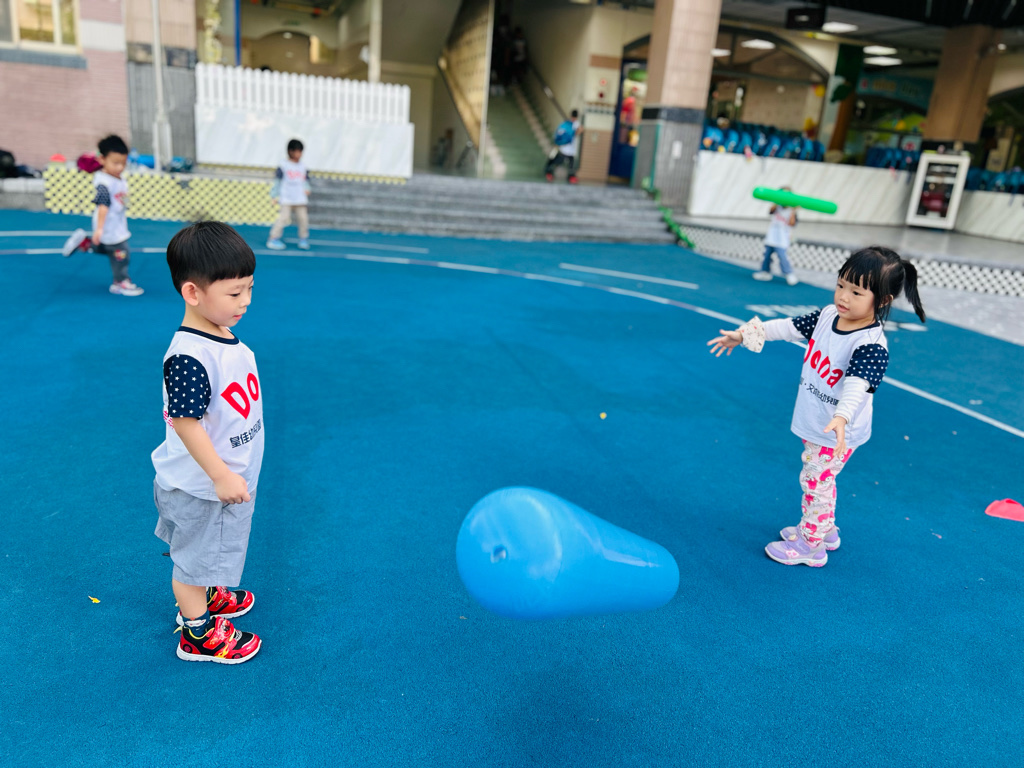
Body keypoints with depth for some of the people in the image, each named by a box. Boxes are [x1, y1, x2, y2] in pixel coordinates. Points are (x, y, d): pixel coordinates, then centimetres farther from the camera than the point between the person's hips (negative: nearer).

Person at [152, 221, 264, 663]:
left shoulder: (225, 337, 0)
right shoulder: (188, 357, -31)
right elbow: (186, 423, -28)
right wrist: (221, 476, -24)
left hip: (227, 475, 9)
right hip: (201, 486, -9)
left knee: (206, 551, 30)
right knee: (194, 558, 13)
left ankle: (203, 597, 52)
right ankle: (197, 634, 32)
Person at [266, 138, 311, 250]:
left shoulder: (303, 167, 10)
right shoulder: (284, 167, -3)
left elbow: (305, 181, 17)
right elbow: (278, 181, 0)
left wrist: (307, 189, -2)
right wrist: (275, 196, -2)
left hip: (300, 199, 4)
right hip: (286, 198, -4)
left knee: (303, 218, 1)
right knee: (284, 217, -9)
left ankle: (303, 239, 18)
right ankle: (273, 239, 0)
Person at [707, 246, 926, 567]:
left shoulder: (872, 346, -28)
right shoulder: (827, 316, -4)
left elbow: (857, 384, -41)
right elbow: (788, 327, 6)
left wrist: (841, 416, -58)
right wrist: (744, 334, 7)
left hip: (837, 433, -8)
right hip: (813, 424, 8)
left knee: (816, 481, 5)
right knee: (818, 480, 23)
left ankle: (810, 545, 23)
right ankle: (824, 529, 44)